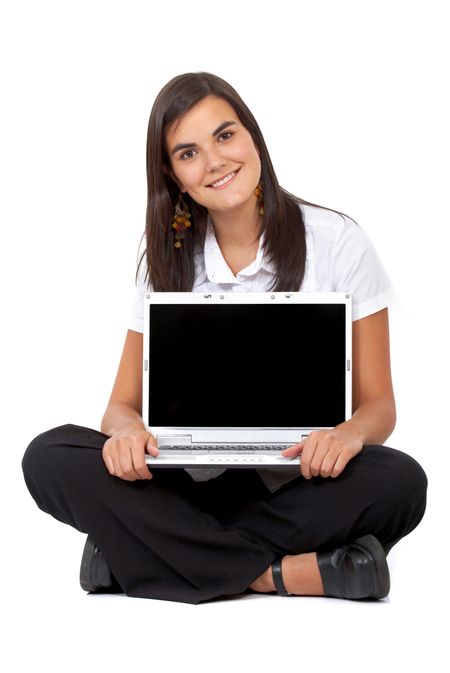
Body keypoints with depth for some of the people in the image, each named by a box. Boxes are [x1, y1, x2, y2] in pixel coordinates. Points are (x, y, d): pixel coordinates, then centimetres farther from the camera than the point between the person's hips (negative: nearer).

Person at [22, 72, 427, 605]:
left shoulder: (336, 241, -2)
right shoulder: (167, 262, 6)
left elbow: (378, 405, -1)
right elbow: (123, 404, 5)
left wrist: (349, 434, -27)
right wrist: (127, 429, -21)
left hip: (302, 483, -2)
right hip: (194, 485, 2)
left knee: (400, 482, -34)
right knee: (49, 457, -23)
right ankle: (286, 573, -28)